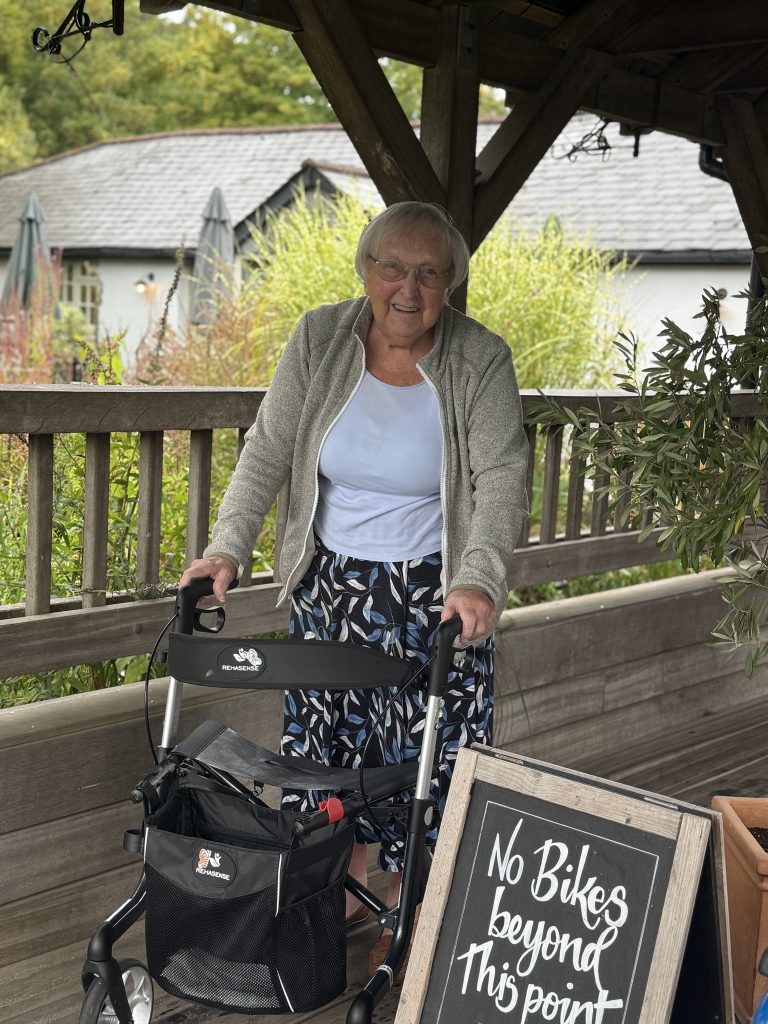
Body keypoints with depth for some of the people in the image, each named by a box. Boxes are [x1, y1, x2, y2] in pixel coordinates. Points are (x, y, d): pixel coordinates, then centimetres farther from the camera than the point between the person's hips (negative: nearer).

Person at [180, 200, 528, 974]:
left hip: (432, 598, -3)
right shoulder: (319, 339, -4)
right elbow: (268, 450, -3)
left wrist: (478, 580, -31)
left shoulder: (480, 360, -12)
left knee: (422, 752, 2)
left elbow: (502, 476, -18)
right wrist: (227, 547, -12)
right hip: (330, 586, 3)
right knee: (330, 737, 12)